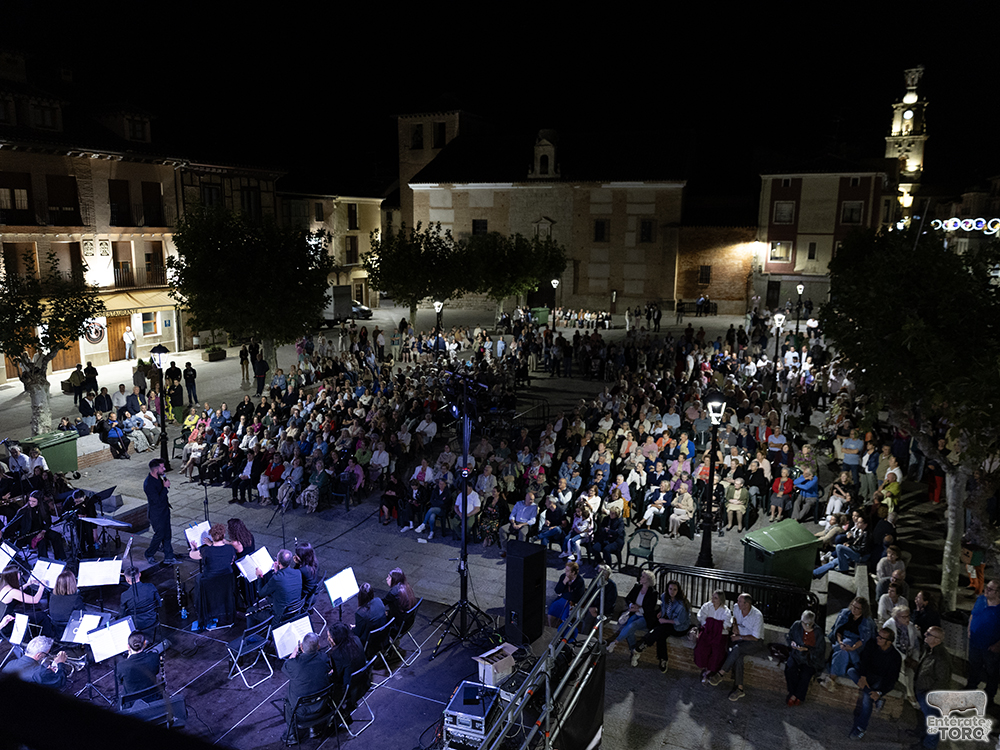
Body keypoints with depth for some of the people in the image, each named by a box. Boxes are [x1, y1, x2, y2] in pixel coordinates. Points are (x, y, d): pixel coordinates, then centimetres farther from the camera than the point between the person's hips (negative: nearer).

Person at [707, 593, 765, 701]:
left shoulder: (757, 616, -22)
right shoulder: (737, 608, -5)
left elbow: (755, 637, -17)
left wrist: (739, 637, -15)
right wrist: (735, 625, 3)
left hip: (755, 642, -5)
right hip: (740, 638, 5)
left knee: (737, 649, -34)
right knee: (737, 657, -27)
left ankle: (720, 674, -25)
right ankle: (740, 688, -23)